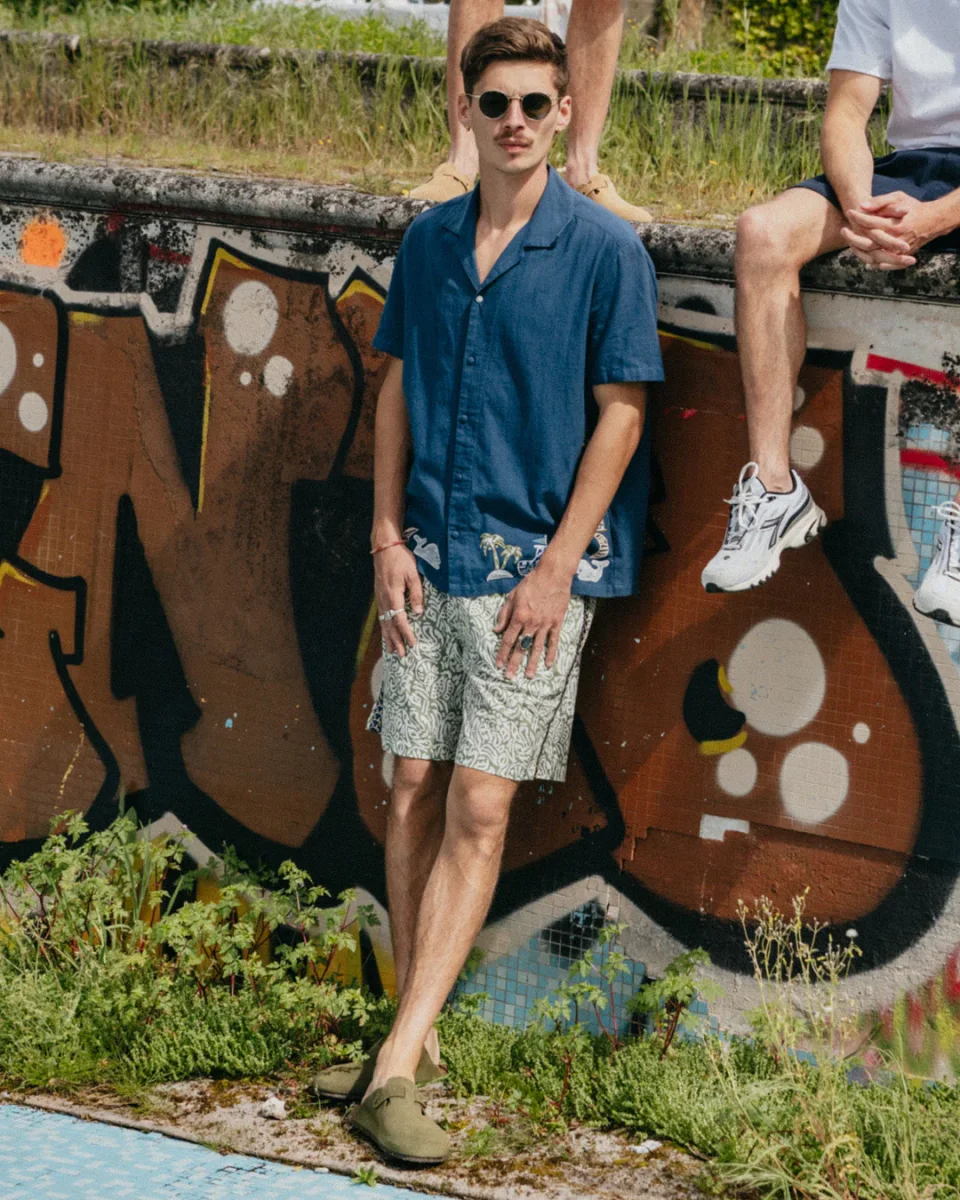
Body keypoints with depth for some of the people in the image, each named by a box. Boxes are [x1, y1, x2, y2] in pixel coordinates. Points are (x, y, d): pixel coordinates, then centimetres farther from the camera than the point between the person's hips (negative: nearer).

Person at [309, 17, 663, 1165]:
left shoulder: (604, 249, -6)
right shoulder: (428, 242, 8)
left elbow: (619, 415, -6)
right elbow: (398, 391, 14)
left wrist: (556, 567, -11)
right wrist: (388, 536, 4)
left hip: (536, 564, -4)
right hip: (432, 556, 4)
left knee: (478, 807, -7)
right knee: (415, 794, 5)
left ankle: (398, 1070, -8)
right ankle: (414, 1039, 16)